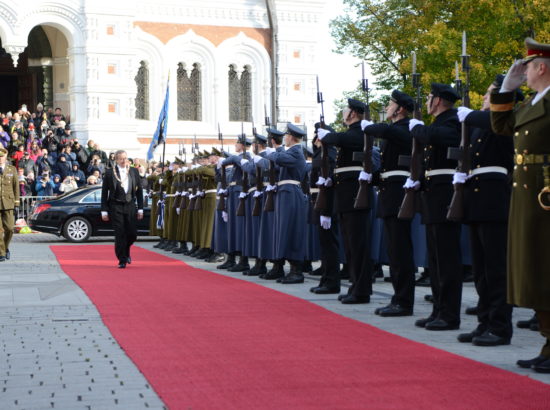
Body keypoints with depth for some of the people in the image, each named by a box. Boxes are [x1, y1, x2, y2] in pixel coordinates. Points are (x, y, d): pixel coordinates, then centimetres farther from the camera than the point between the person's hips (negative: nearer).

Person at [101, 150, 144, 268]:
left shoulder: (134, 172, 7)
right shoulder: (110, 173, -2)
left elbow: (139, 191, 10)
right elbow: (104, 192, 0)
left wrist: (140, 208, 5)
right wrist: (104, 210, -4)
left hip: (130, 206, 3)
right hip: (116, 206, -3)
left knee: (132, 234, 1)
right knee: (120, 234, -4)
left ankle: (126, 252, 31)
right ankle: (122, 260, 6)